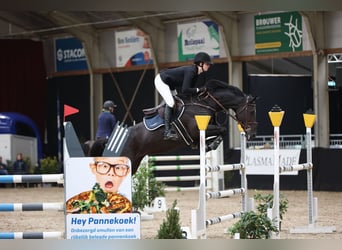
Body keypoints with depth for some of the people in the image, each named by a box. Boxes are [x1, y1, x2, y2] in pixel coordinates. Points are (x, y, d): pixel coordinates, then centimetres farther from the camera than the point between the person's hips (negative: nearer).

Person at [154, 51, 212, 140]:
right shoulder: (190, 71, -28)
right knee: (170, 103, -20)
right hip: (161, 81, -11)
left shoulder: (196, 73, 1)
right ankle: (167, 132, -22)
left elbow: (190, 88, 6)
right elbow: (185, 90, -33)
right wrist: (198, 90, -26)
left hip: (170, 85, 11)